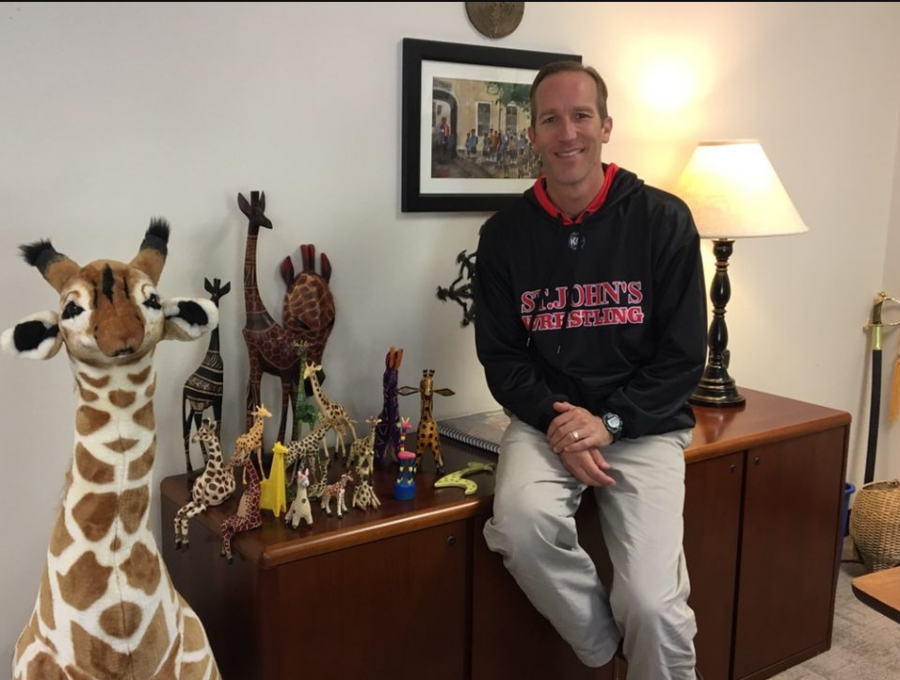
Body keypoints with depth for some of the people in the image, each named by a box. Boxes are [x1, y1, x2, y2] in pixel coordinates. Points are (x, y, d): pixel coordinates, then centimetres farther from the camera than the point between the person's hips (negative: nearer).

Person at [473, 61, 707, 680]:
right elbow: (500, 356, 3)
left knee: (653, 605, -19)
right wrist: (555, 422, -14)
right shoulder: (505, 234, 2)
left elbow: (684, 354, -3)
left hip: (643, 425, -1)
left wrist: (609, 420, -15)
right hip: (546, 419, 2)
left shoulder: (663, 220, -4)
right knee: (521, 522, -30)